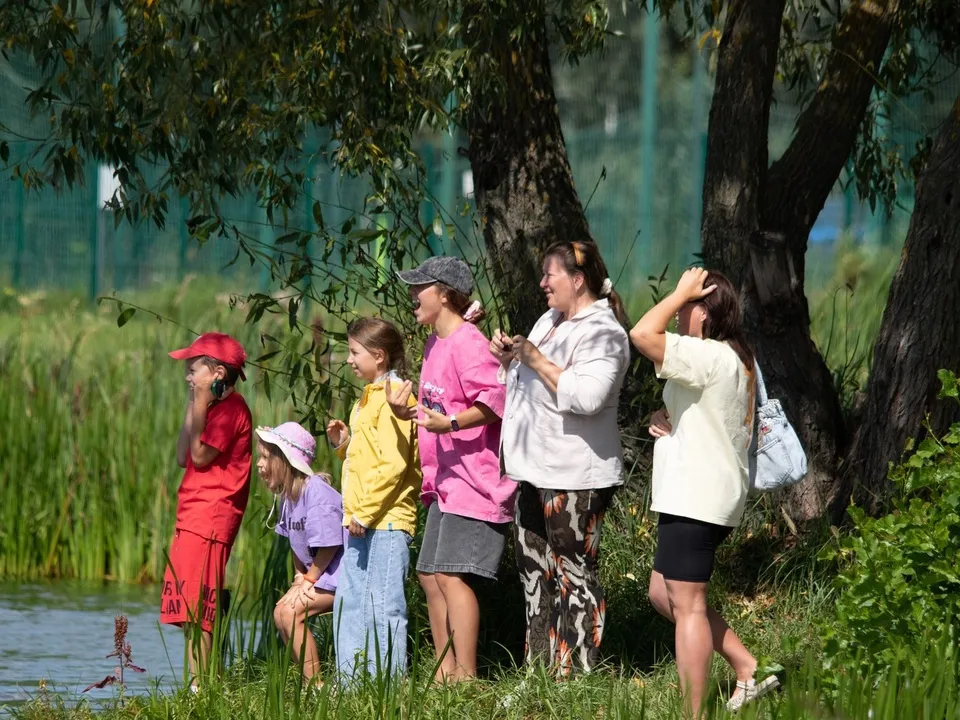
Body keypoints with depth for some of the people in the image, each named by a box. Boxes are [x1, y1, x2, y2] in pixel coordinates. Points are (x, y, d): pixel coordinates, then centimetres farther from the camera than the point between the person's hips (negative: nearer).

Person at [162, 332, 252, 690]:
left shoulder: (231, 408, -10)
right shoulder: (215, 408, 21)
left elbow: (201, 455, -17)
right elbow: (183, 457, 16)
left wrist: (201, 405, -13)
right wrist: (192, 406, 13)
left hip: (210, 518, -11)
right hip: (193, 516, 11)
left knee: (195, 607, -14)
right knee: (189, 609, 9)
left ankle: (200, 685, -16)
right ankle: (199, 685, 10)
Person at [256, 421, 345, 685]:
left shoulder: (316, 493, -23)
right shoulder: (288, 496, 6)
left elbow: (329, 546, -22)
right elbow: (295, 543, 16)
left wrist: (310, 580, -13)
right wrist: (299, 576, 4)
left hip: (340, 572, -10)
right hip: (317, 571, 10)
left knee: (291, 612, -20)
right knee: (280, 613, 3)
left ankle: (315, 684, -15)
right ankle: (311, 682, 8)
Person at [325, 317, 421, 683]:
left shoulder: (393, 398, -12)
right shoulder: (369, 398, 20)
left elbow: (393, 463, -19)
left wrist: (366, 512, -20)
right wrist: (345, 443, 10)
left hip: (386, 519, -10)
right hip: (362, 522, 10)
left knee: (383, 605, -9)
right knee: (348, 602, 11)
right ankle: (351, 682, 16)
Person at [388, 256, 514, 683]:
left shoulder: (467, 343, -13)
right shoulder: (435, 344, 18)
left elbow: (495, 400, -24)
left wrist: (451, 422, -33)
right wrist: (406, 412, 7)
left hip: (473, 480, -11)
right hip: (445, 482, 11)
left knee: (452, 574, -16)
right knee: (429, 575, 13)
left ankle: (465, 675, -17)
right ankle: (445, 671, 19)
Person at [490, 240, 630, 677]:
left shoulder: (602, 333, -13)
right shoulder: (550, 321, 17)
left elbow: (587, 396, -27)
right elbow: (526, 381, 29)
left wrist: (538, 361, -20)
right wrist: (509, 358, 8)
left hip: (575, 477, -10)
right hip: (537, 472, 10)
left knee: (573, 575, -7)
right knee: (534, 571, 14)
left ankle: (578, 673, -5)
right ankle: (540, 667, 21)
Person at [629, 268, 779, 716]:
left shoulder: (709, 357, -17)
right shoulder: (737, 360, 16)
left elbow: (643, 334, -28)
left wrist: (682, 292, -15)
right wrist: (668, 420, 9)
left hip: (694, 500, -11)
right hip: (714, 496, 11)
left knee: (687, 606, -8)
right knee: (663, 593, 18)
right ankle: (747, 669, 17)